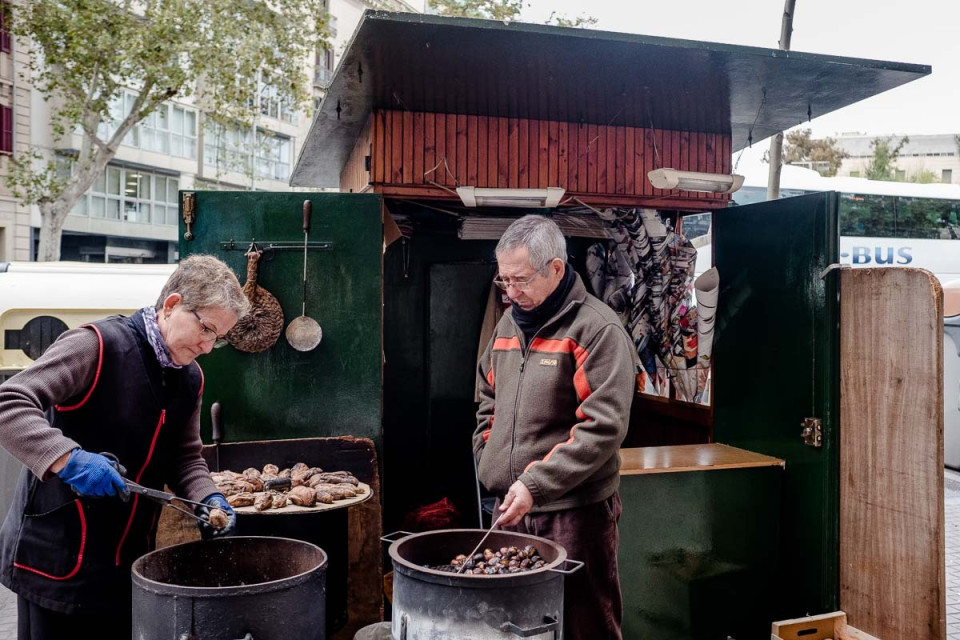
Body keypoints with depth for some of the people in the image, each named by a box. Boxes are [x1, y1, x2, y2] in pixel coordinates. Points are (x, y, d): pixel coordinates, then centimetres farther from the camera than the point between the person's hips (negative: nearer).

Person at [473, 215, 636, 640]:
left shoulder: (597, 329, -13)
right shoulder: (509, 324, 11)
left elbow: (603, 427, -20)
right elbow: (488, 398, 24)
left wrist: (537, 484, -23)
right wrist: (487, 457, 10)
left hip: (574, 511, -7)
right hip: (511, 507, 7)